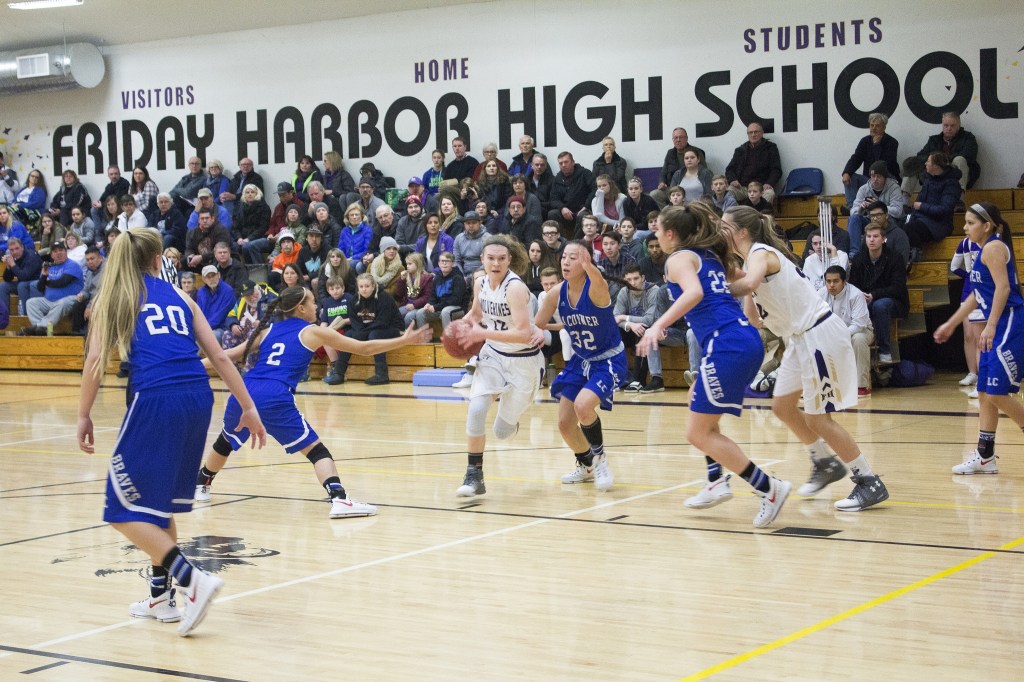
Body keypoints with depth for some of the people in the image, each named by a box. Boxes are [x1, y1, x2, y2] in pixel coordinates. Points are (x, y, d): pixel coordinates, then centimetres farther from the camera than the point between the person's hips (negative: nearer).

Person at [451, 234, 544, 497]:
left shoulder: (515, 287, -25)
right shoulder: (481, 283, -4)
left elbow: (524, 334, -33)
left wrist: (483, 334, -34)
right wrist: (465, 324, -3)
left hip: (523, 360, -5)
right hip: (493, 355, 5)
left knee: (502, 432, 4)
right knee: (476, 409, -20)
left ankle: (512, 413, 41)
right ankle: (474, 476, -8)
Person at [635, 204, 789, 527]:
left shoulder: (678, 258, -1)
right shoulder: (708, 255, 22)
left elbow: (694, 293, -22)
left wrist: (659, 325, -28)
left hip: (726, 345, -9)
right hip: (748, 339, 9)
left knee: (699, 433, -2)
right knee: (697, 401, 29)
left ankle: (769, 488, -6)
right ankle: (717, 482, 22)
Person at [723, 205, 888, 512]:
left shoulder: (760, 253, -16)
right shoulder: (757, 256, 12)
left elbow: (749, 284, -41)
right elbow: (753, 312, 11)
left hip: (819, 335, -10)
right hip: (800, 338, 10)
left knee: (817, 417, -5)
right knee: (782, 406, 17)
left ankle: (870, 482, 2)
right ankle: (825, 463, 33)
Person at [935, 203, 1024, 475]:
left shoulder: (994, 247, -10)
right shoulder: (985, 249, 19)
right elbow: (977, 294, 26)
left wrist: (990, 326, -27)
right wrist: (950, 324, 29)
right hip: (998, 328, 10)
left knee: (997, 393, -11)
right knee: (985, 394, 9)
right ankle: (985, 457, 12)